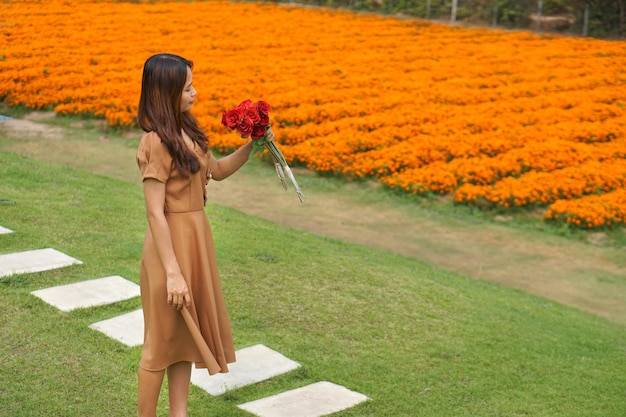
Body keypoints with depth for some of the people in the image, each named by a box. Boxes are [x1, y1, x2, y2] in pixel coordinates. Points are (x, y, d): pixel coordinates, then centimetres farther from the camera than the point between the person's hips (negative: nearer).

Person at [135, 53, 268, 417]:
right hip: (172, 242, -9)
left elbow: (217, 171, 20)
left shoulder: (186, 132, 6)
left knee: (186, 333, 17)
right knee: (162, 339, 5)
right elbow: (155, 213, -22)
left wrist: (250, 146, 3)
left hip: (197, 236, 9)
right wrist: (173, 272, -22)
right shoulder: (156, 143, -20)